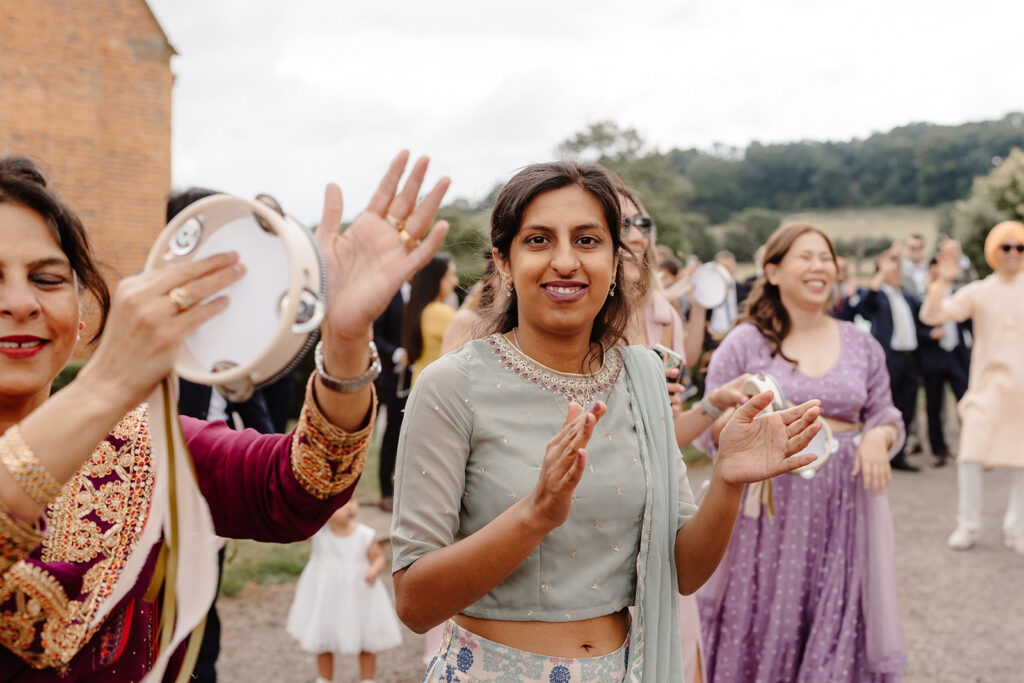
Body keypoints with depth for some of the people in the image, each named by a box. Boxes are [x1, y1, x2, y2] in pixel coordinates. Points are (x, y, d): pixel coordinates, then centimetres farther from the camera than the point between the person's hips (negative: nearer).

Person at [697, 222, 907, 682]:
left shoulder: (862, 345, 9)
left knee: (841, 633, 3)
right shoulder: (744, 343, 0)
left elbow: (885, 416, 15)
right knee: (765, 631, 1)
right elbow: (709, 430, 1)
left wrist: (879, 436, -7)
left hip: (843, 509, 3)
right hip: (770, 509, -2)